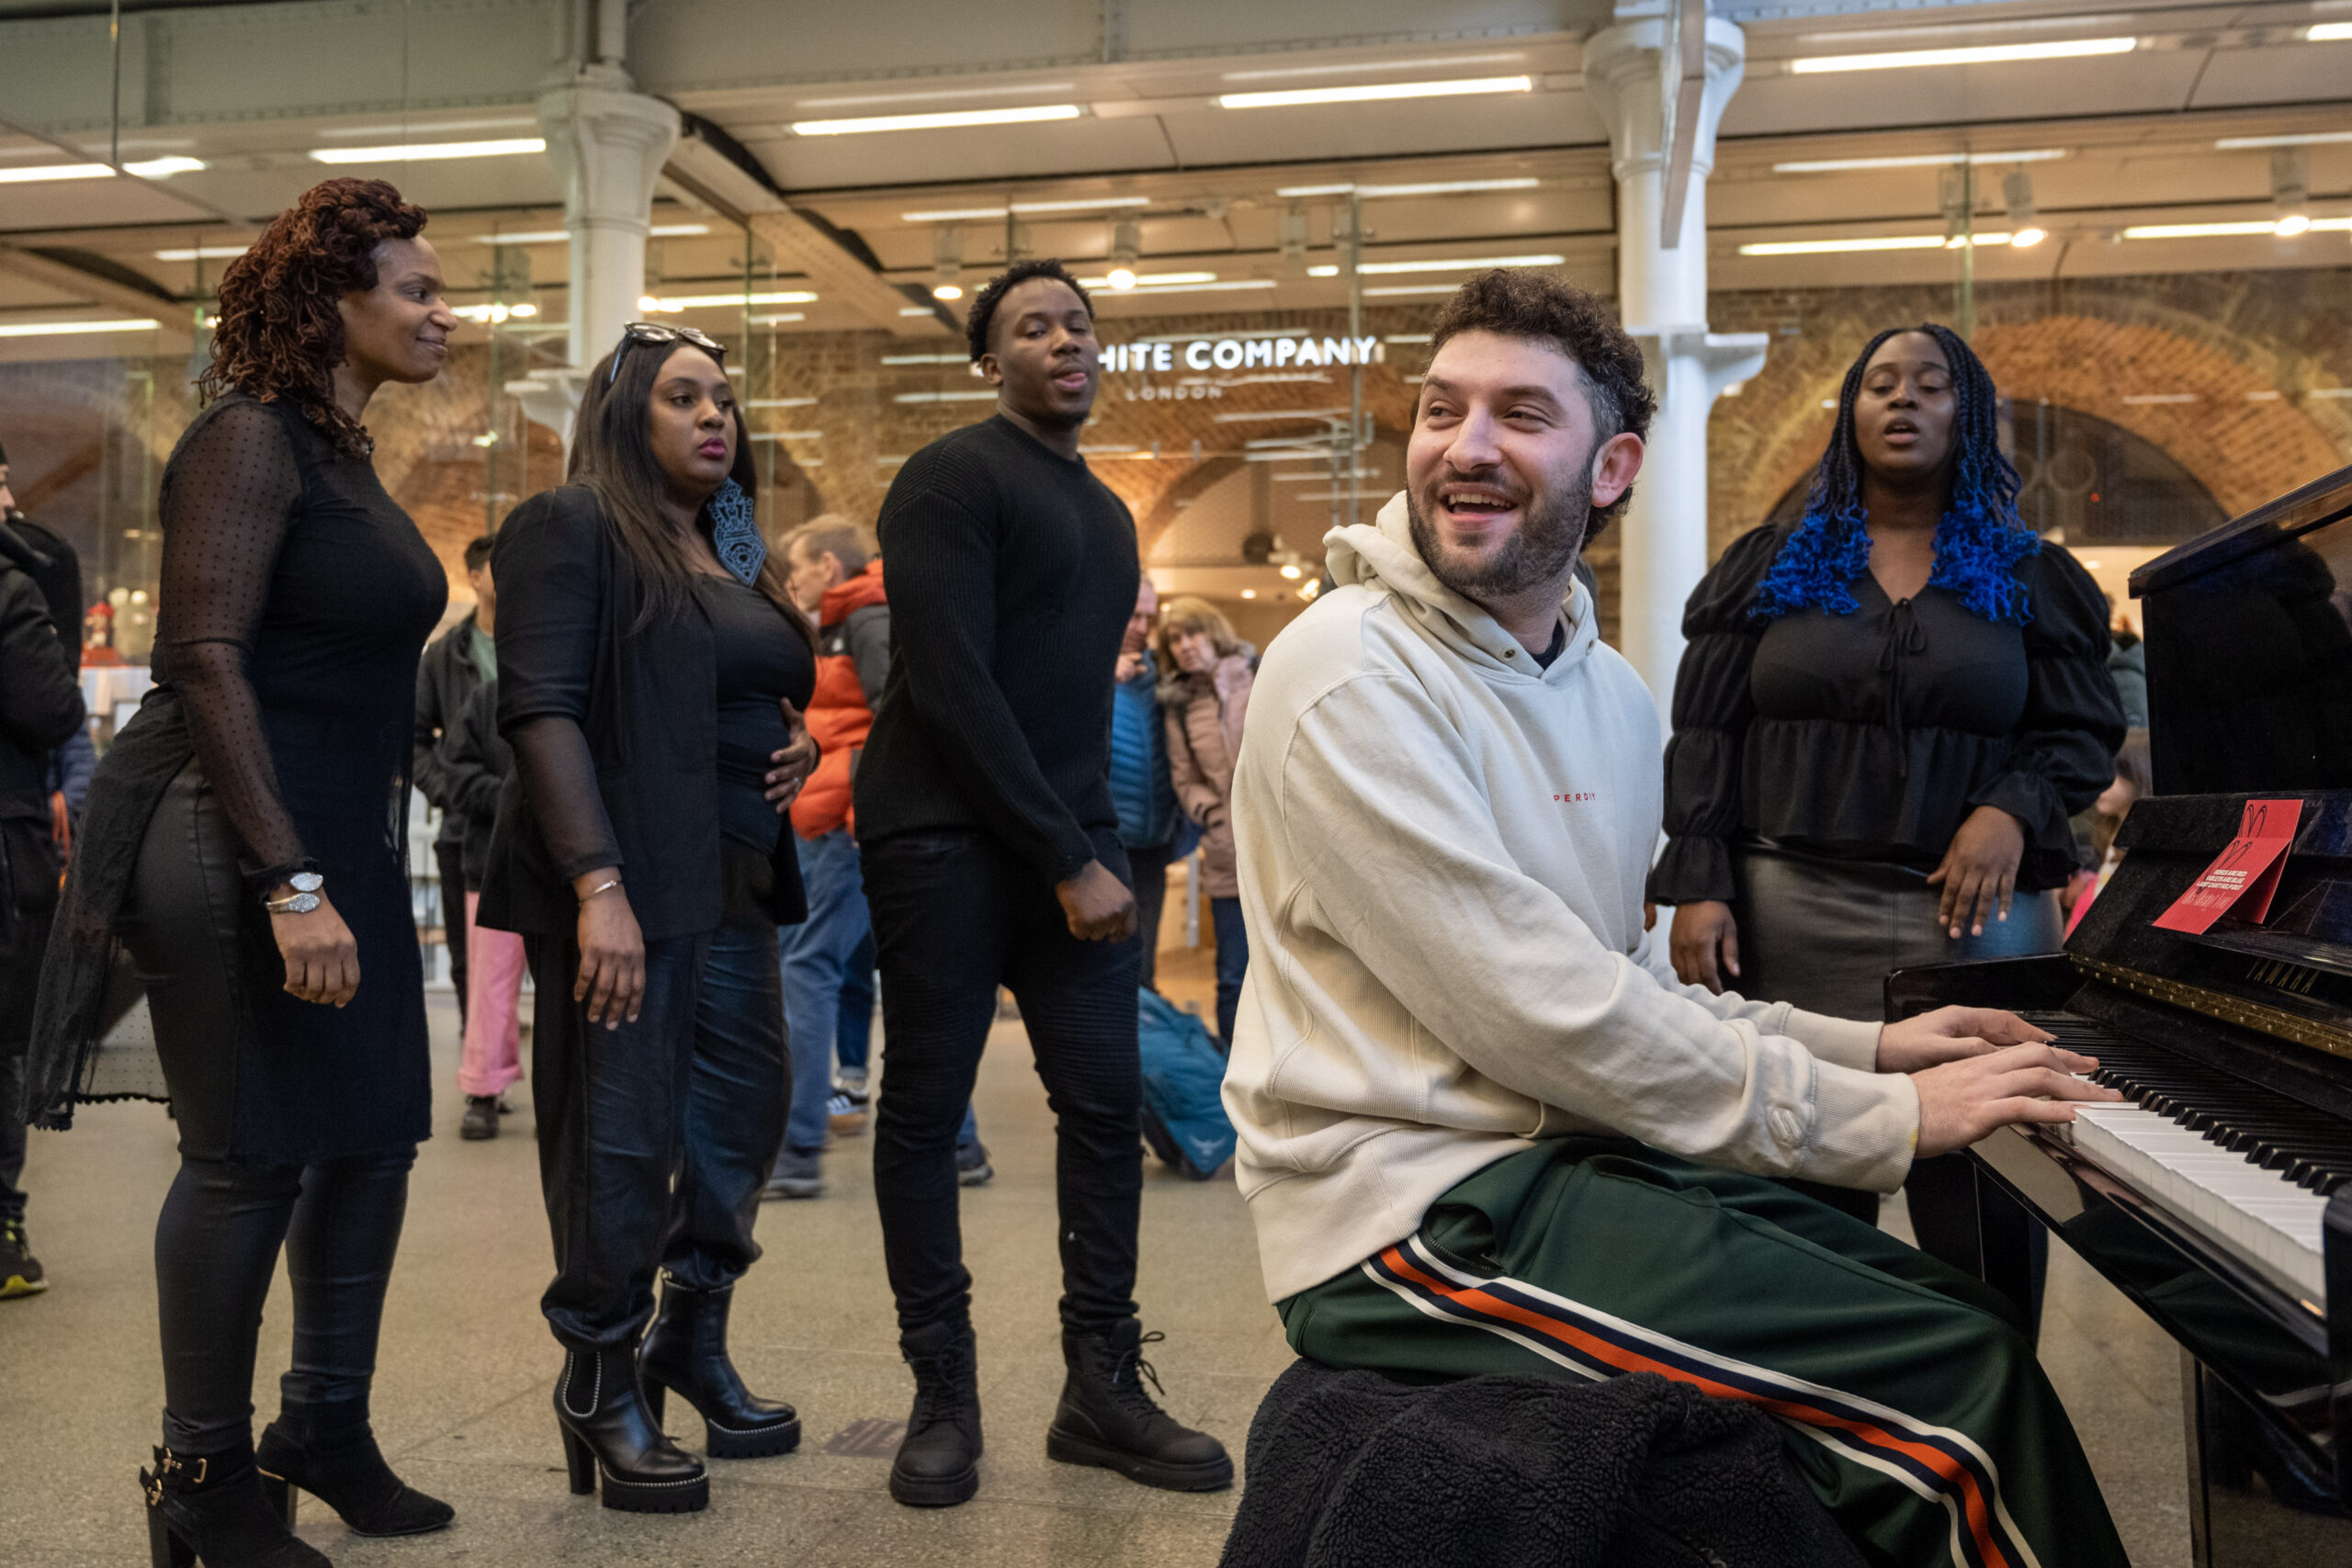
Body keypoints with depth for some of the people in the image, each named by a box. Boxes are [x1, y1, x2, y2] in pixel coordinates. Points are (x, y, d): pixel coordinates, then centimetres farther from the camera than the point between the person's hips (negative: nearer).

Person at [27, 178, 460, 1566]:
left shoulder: (344, 453, 16)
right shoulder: (252, 437, -11)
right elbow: (207, 659, -19)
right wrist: (290, 883, -24)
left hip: (346, 846, 9)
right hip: (238, 852, -9)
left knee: (374, 1135, 12)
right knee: (251, 1159, 0)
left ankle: (326, 1428, 29)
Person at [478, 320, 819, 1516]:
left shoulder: (734, 554, 18)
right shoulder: (573, 528, -4)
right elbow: (541, 710, -14)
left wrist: (796, 747, 5)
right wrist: (598, 884, -24)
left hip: (735, 883, 8)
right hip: (626, 884, -8)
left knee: (746, 1110, 11)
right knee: (621, 1135, -1)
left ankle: (694, 1346, 29)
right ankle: (602, 1387, 17)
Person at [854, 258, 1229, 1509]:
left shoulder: (1106, 512, 18)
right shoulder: (953, 480, -7)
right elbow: (952, 687, -17)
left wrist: (1094, 843, 8)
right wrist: (1068, 861, -17)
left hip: (1071, 843, 7)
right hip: (945, 841, -7)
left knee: (1108, 1105, 3)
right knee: (925, 1113, 2)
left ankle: (1103, 1388, 14)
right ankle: (943, 1396, 14)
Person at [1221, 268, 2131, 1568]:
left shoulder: (1611, 692, 12)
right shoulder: (1350, 672, -16)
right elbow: (1542, 1013, -21)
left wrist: (1864, 1047, 4)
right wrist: (1878, 1117, -14)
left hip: (1568, 1160, 9)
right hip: (1413, 1212, -8)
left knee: (1966, 1315, 11)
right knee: (1962, 1382, -13)